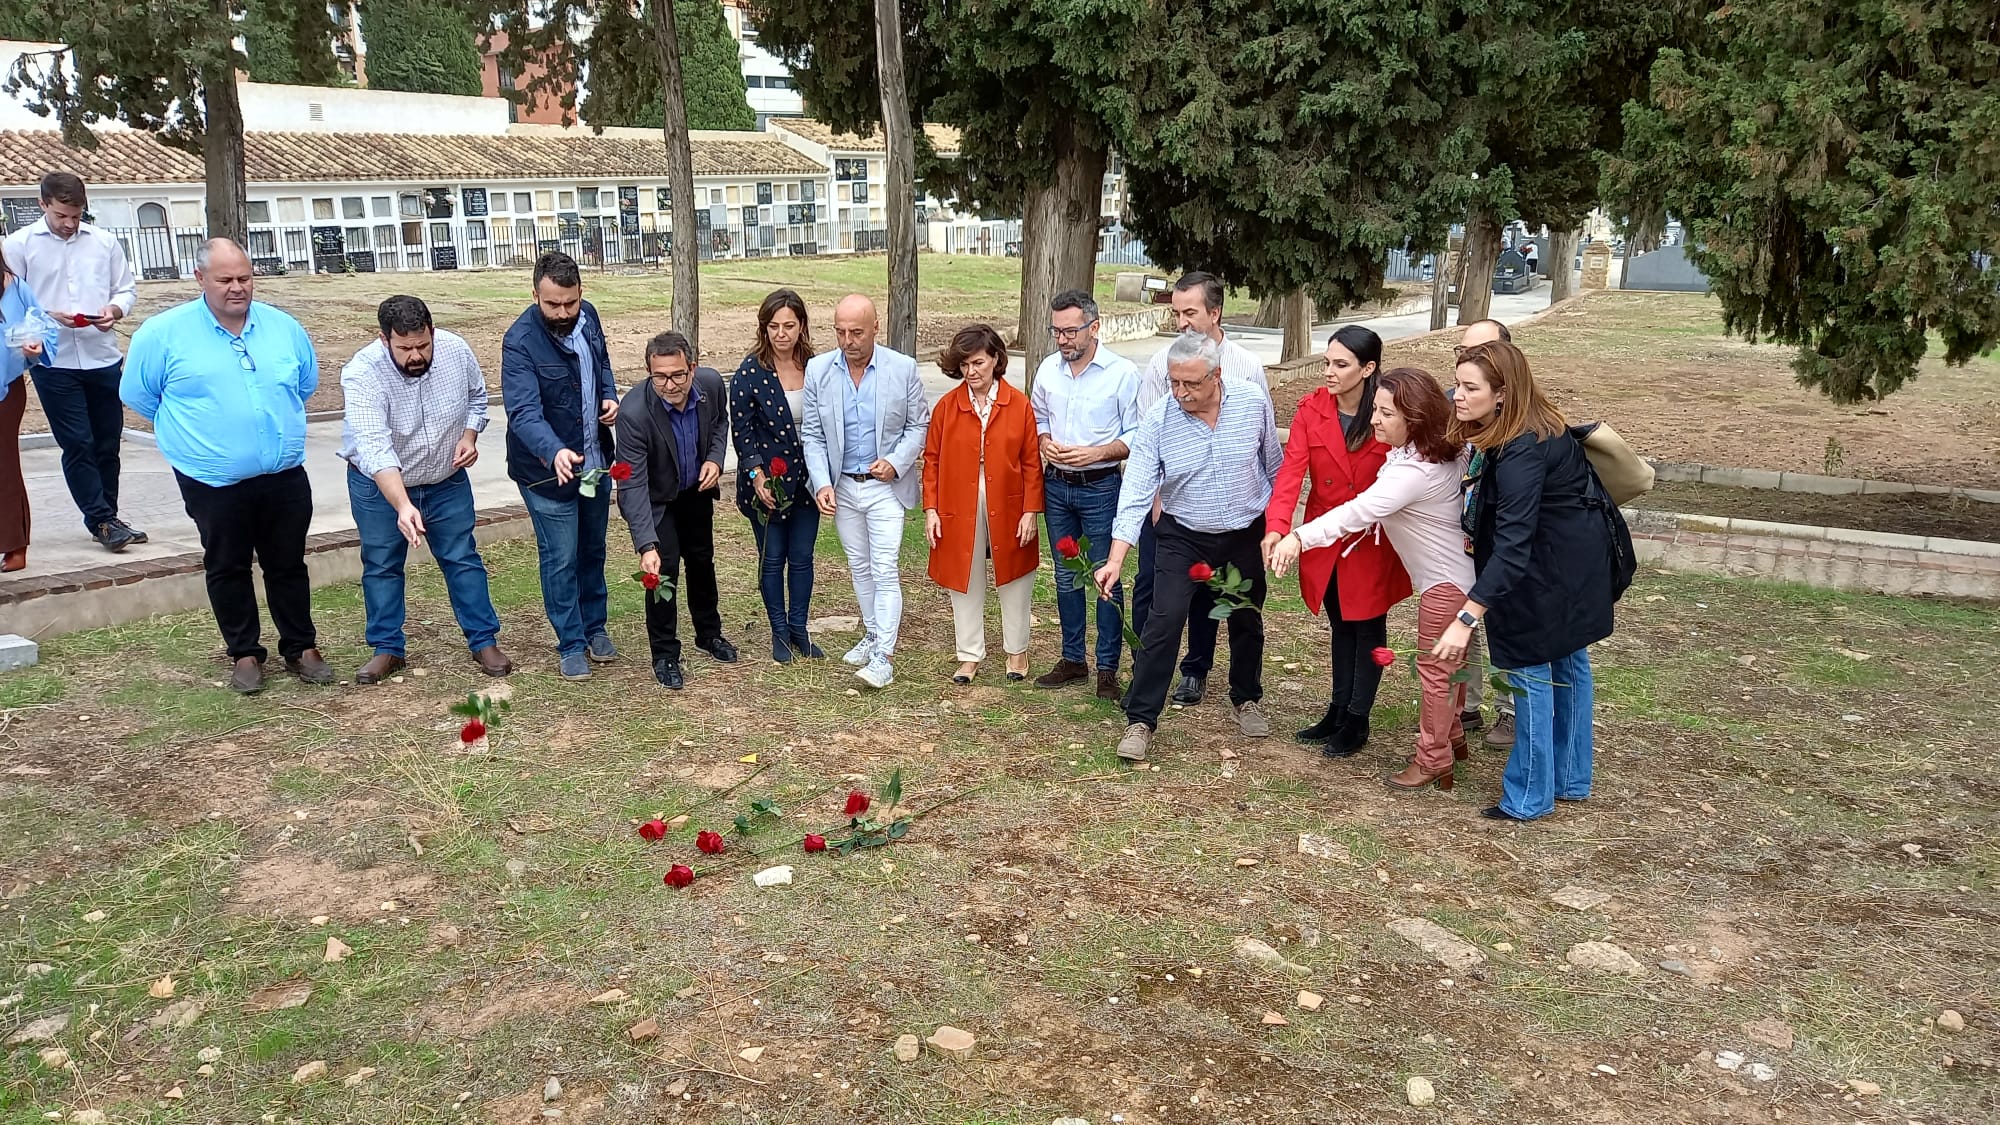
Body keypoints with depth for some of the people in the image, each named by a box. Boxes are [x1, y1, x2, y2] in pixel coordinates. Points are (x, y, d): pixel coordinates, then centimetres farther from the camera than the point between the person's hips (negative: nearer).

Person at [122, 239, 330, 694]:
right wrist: (193, 428, 10)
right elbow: (137, 394, 4)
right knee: (228, 569, 10)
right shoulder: (163, 332, -7)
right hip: (214, 484, -2)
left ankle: (301, 647, 24)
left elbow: (307, 383, 18)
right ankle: (244, 654, 22)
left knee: (288, 565, 12)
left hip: (285, 477, 2)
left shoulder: (284, 327, 2)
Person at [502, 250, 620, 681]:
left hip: (594, 462, 6)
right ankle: (571, 645, 19)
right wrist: (555, 452, -52)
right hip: (547, 470, -6)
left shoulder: (588, 317, -5)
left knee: (592, 550, 19)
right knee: (561, 560, 3)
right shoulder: (520, 342, -25)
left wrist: (610, 396, -5)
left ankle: (595, 627, 36)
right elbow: (524, 413, -34)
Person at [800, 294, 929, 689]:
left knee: (885, 570, -8)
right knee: (859, 567, 16)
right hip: (842, 487, 3)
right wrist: (822, 483, -11)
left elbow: (918, 425, -1)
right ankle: (873, 635, 32)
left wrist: (896, 461, -17)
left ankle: (883, 656, -5)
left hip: (886, 486, -3)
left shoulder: (903, 368, -10)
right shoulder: (818, 370, -5)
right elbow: (813, 435, 0)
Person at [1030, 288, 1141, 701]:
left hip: (1100, 487, -5)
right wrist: (1045, 443, -5)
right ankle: (1072, 659, 26)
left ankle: (1107, 668, 11)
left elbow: (1136, 437, -8)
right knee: (1066, 576, 14)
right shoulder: (1048, 369, 4)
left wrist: (1096, 453, -22)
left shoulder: (1122, 372, -10)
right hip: (1056, 485, 5)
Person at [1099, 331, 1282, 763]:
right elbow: (1136, 491, -19)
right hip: (1182, 537, -2)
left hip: (1246, 536, 2)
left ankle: (1247, 699, 40)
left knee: (1247, 621, 17)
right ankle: (1140, 720, -2)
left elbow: (1274, 468, 0)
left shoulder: (1254, 404, -14)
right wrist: (1115, 559, -26)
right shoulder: (1158, 419, -18)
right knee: (1163, 622, -11)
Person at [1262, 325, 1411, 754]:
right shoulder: (1310, 410, -9)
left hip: (1373, 542, -3)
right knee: (1340, 625, 18)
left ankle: (1356, 721, 23)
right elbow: (1290, 471, -18)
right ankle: (1337, 711, 32)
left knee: (1367, 627, 10)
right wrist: (1276, 527, -31)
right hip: (1325, 540, 3)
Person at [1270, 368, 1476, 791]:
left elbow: (1358, 512, -42)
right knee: (1448, 663, 24)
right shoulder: (1438, 451, -3)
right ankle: (1451, 737, 41)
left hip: (1447, 580, -10)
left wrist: (1299, 537, -49)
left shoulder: (1414, 471, -32)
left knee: (1436, 668, 4)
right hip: (1453, 570, 10)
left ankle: (1433, 760, 18)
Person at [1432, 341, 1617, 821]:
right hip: (1574, 562, 10)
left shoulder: (1522, 450, -30)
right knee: (1566, 660, 19)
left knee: (1530, 669, 0)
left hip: (1548, 571, -10)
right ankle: (1569, 779, 34)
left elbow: (1513, 544, -36)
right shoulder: (1531, 429, 0)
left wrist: (1466, 618, -40)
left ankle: (1528, 796, 12)